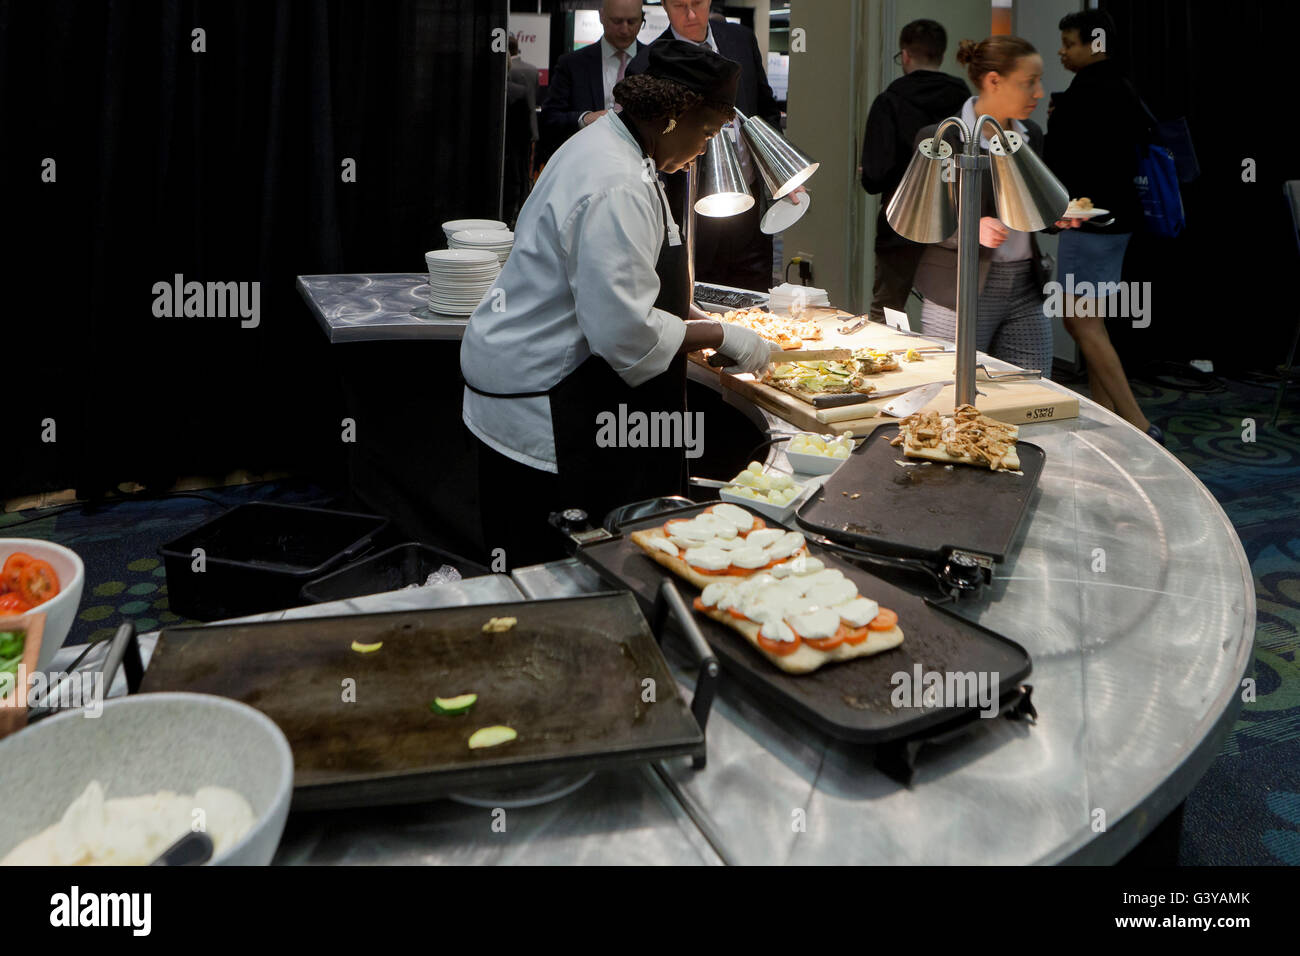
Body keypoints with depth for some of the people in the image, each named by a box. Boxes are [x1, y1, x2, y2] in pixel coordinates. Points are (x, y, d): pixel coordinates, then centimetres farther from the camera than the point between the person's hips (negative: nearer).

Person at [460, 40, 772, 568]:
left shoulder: (607, 144, 10)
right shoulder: (617, 188, -25)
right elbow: (628, 333, -27)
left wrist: (687, 315, 13)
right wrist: (722, 337, -14)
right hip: (539, 402, -11)